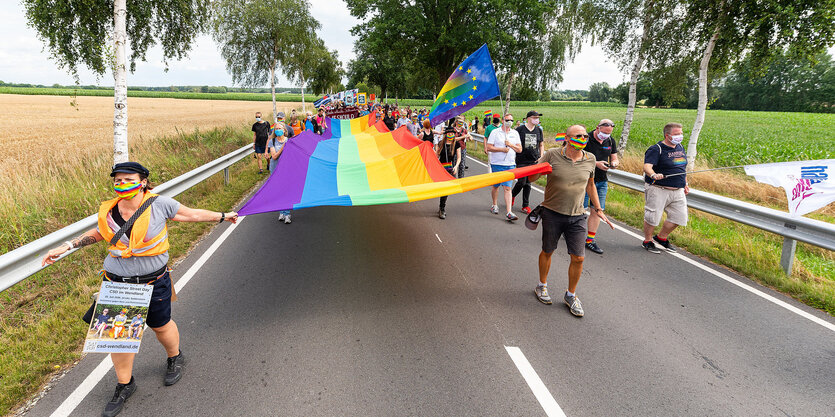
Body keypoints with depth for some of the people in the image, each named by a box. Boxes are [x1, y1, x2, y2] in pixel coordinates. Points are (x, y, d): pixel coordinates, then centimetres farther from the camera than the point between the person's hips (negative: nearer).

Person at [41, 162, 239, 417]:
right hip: (117, 283, 2)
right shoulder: (109, 212, -4)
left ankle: (175, 358, 47)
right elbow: (98, 233, 18)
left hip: (154, 283, -2)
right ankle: (124, 385, 29)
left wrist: (221, 216, 9)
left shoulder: (159, 204, -13)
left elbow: (191, 214, 1)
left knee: (160, 326, 15)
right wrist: (67, 247, 13)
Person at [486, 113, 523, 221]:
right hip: (497, 164, -1)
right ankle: (494, 205, 34)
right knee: (495, 186, 11)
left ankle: (509, 212, -11)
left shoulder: (515, 133, 11)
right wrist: (502, 149, -14)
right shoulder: (495, 132, 0)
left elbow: (519, 149, 9)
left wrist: (511, 145, -8)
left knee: (507, 188, -6)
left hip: (510, 164, 2)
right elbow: (489, 147, -6)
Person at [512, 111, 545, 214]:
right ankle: (512, 195, 26)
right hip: (521, 161, -4)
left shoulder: (539, 130, 9)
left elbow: (541, 145, 18)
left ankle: (525, 206, 13)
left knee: (528, 184, 7)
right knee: (521, 182, -6)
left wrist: (541, 157, 7)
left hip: (534, 161, 4)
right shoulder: (520, 129, -5)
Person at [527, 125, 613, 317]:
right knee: (547, 251, 13)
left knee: (578, 258, 1)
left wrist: (598, 209, 17)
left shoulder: (590, 159, 2)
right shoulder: (552, 155, -9)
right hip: (552, 214, -2)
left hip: (577, 216, 3)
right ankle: (542, 286, 36)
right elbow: (532, 178, -5)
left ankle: (571, 295, 22)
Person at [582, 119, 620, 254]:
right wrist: (596, 163, -23)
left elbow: (614, 158, 16)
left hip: (602, 181, 6)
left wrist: (614, 163, -8)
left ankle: (590, 240, 13)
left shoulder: (611, 141, 8)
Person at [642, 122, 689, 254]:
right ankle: (647, 241, 18)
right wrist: (653, 175, -46)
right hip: (658, 190, -7)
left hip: (677, 191, 7)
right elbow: (647, 166, -26)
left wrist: (685, 183, 25)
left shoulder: (680, 148, 13)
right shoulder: (656, 149, -12)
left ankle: (661, 238, 28)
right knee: (652, 217, -3)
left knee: (679, 217, 8)